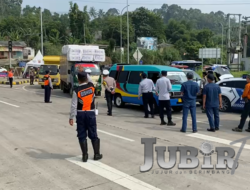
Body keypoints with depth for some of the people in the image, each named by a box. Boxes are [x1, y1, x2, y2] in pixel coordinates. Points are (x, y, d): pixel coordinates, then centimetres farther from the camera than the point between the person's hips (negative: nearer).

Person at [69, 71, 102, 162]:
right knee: (93, 135, 12)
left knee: (82, 136, 7)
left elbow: (74, 105, -12)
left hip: (80, 114, -2)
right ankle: (97, 154, 18)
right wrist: (86, 76, 33)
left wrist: (71, 117, -6)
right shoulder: (91, 86, -3)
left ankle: (85, 156, 10)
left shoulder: (76, 90, -11)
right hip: (91, 113, 2)